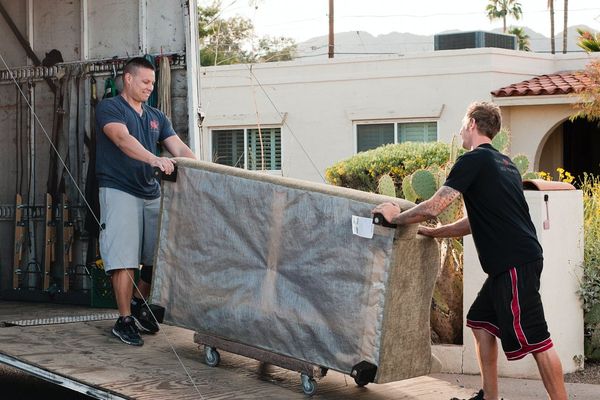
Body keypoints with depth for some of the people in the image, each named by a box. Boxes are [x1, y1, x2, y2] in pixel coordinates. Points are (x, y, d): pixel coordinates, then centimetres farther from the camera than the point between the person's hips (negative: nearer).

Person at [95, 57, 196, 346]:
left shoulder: (156, 117, 19)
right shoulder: (109, 108, -3)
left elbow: (179, 149, 11)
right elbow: (123, 139, -21)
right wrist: (154, 160, -37)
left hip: (151, 193, 7)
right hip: (119, 191, -7)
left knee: (156, 257, 6)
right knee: (124, 259, -9)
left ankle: (138, 305, 26)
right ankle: (124, 320, -3)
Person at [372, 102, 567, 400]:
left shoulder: (474, 160, -8)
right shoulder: (504, 163, 21)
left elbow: (432, 208, -11)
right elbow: (476, 222, 25)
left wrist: (396, 217, 6)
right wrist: (430, 233, 30)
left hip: (515, 263, -10)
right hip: (513, 261, 10)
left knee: (535, 339, -9)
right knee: (480, 321, 17)